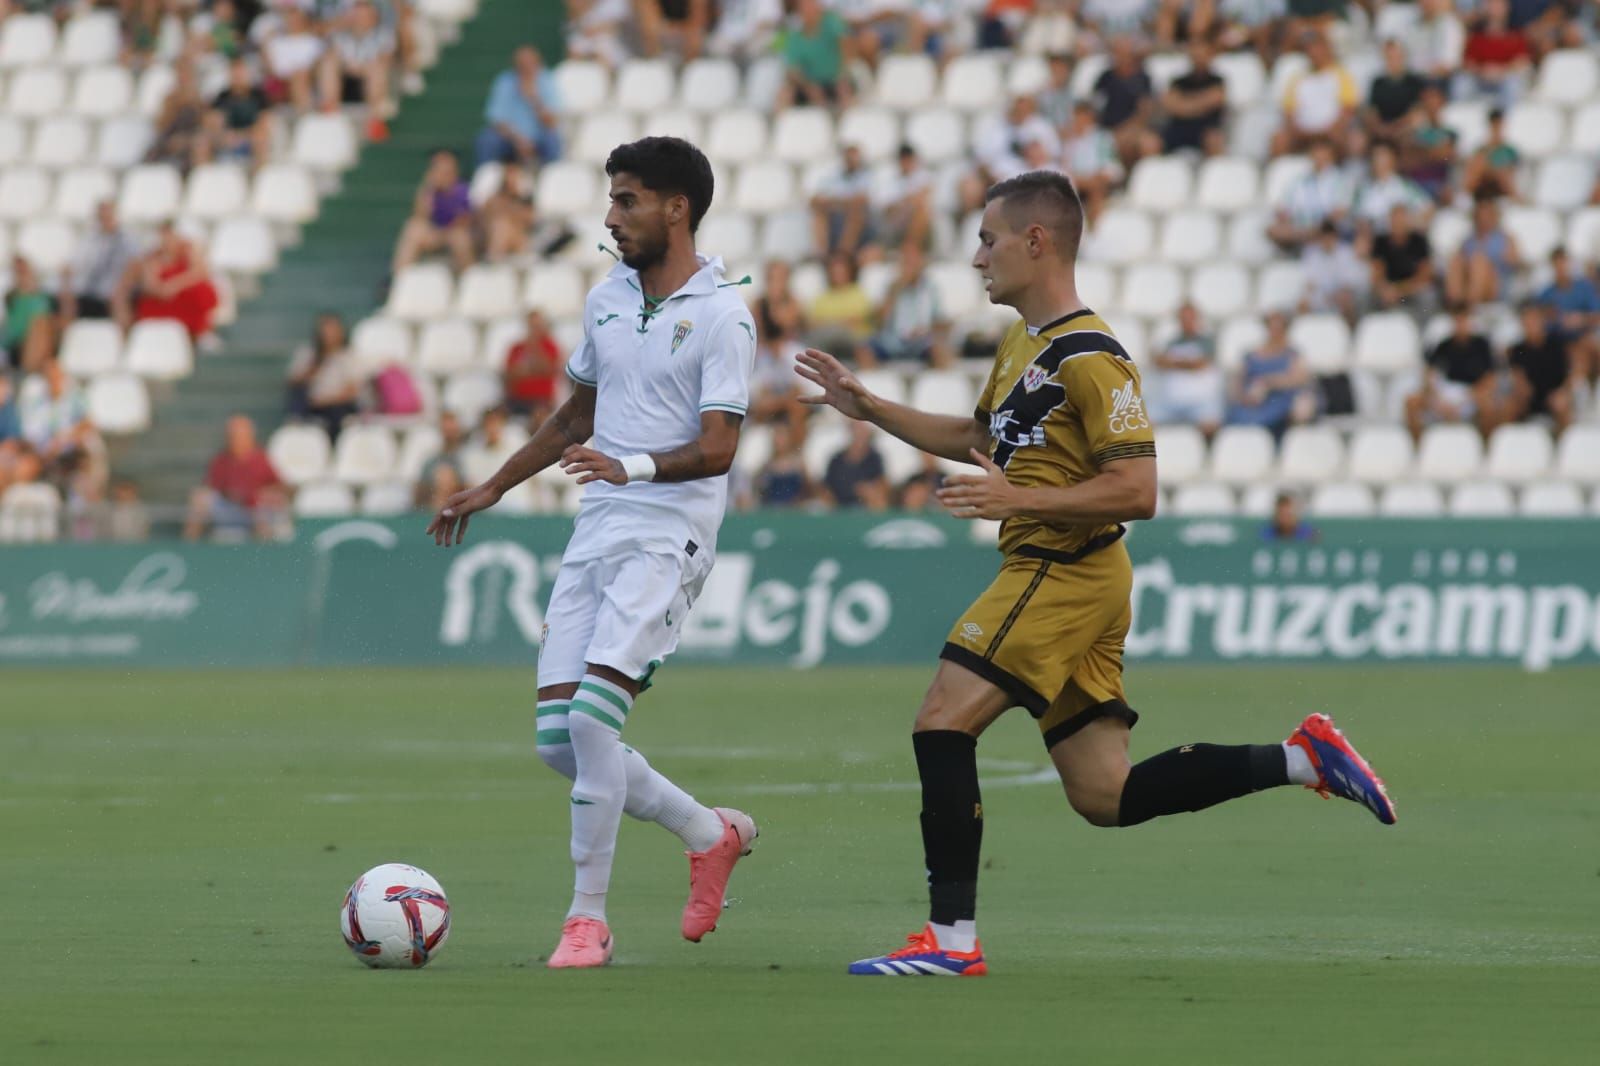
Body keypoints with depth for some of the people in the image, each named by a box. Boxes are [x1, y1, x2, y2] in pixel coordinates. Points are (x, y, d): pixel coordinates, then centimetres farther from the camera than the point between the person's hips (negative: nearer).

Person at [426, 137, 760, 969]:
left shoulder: (721, 315, -9)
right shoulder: (607, 298, 13)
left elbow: (716, 448, -17)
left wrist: (632, 466, -33)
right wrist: (491, 490, 28)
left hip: (668, 538, -8)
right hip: (595, 531, 8)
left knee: (592, 717, -20)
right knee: (558, 737, 0)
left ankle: (588, 916, -9)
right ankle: (710, 835, 20)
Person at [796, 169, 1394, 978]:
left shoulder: (1089, 357, -14)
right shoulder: (1022, 344, 16)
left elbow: (1136, 489, -19)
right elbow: (979, 438, 34)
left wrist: (1019, 500, -23)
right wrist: (868, 409, 27)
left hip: (1064, 572, -10)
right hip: (1045, 574, 10)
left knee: (941, 724, -12)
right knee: (1104, 797, 8)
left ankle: (951, 936, -12)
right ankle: (1303, 759, 12)